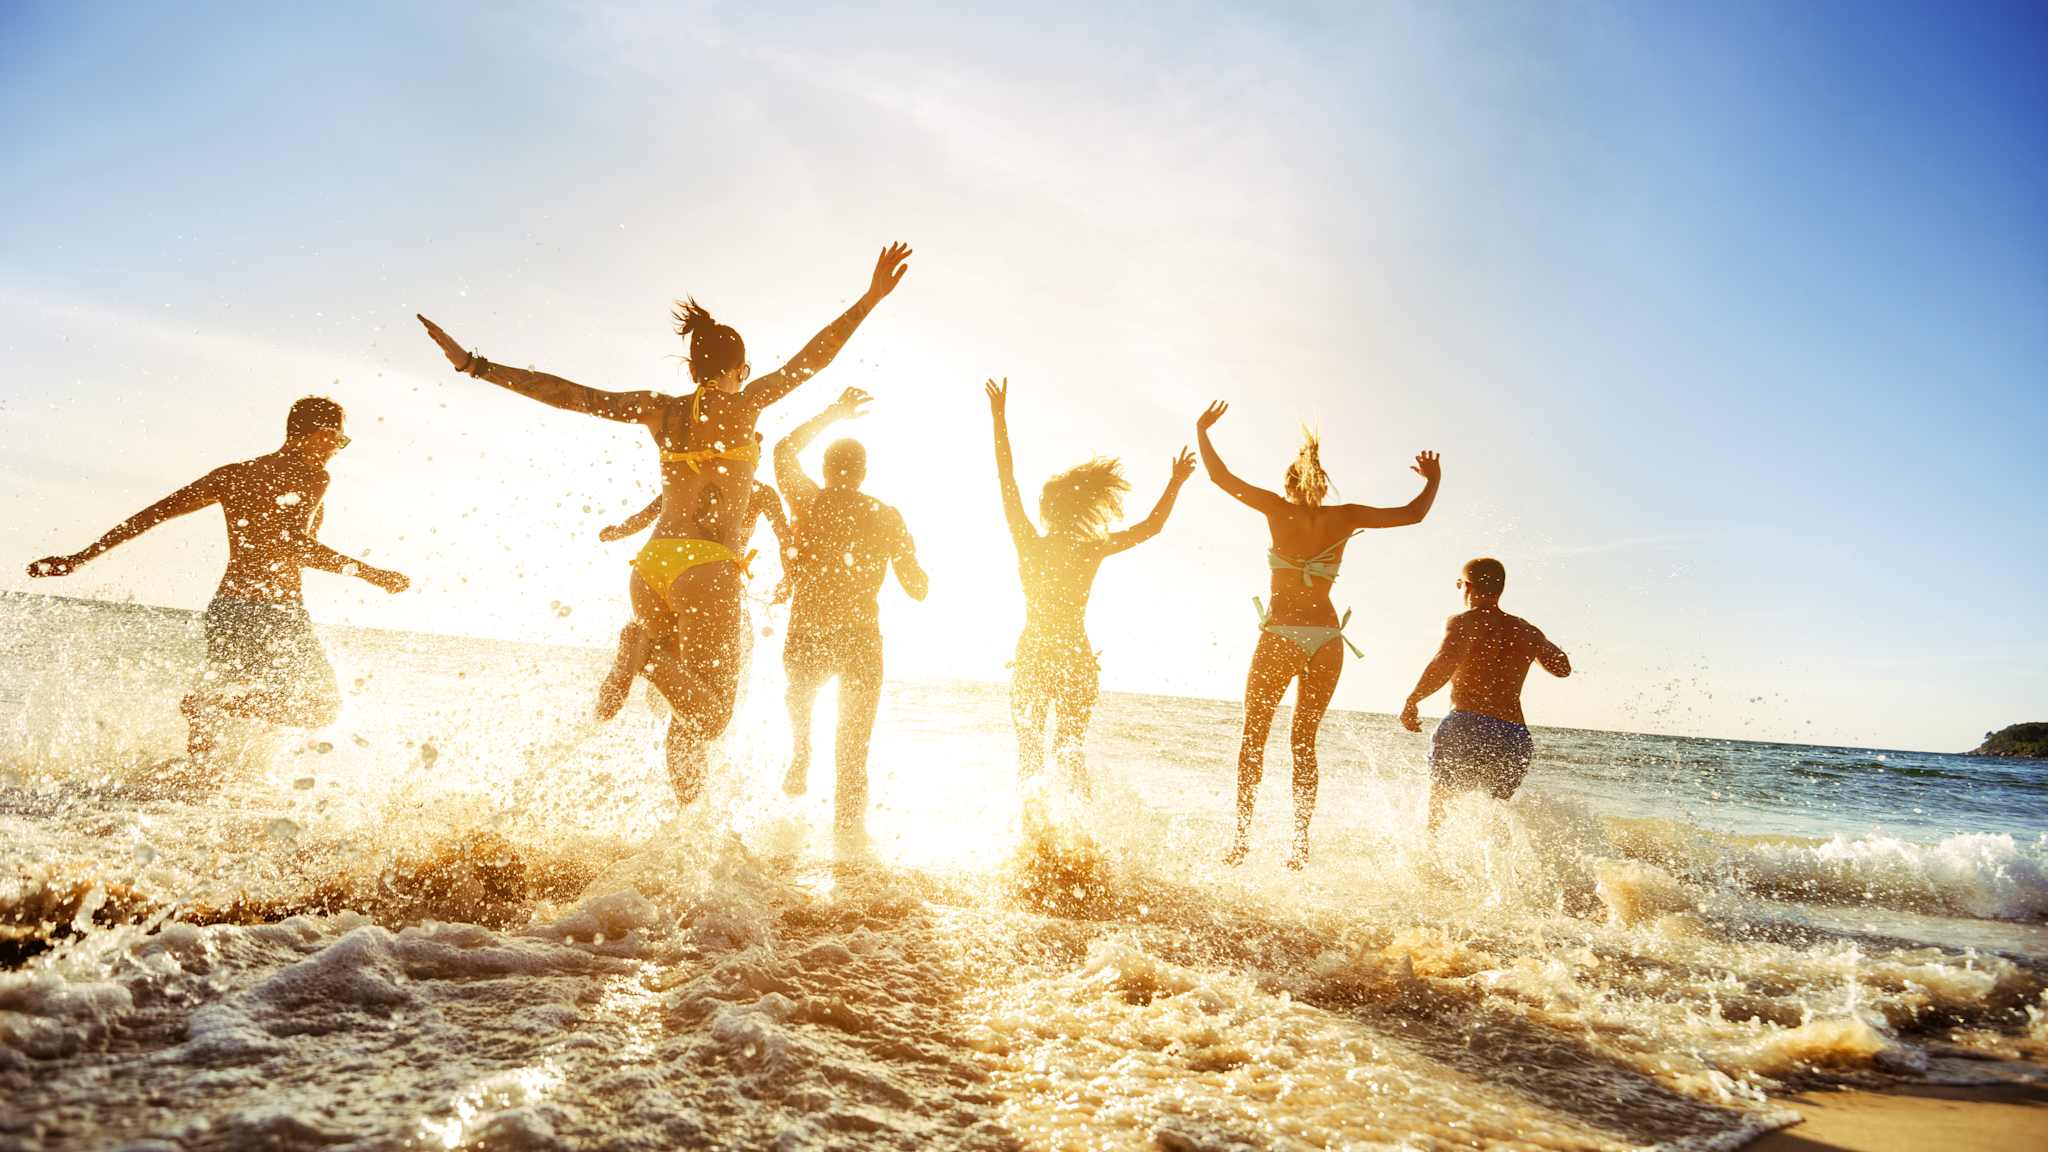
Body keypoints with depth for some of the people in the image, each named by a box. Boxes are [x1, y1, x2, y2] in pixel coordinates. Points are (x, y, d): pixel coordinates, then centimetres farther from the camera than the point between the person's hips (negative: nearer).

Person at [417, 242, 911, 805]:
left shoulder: (659, 408, 11)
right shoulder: (742, 405, 1)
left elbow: (568, 393, 6)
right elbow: (813, 357, -4)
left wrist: (475, 365, 9)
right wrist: (871, 298, -2)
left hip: (649, 568, 6)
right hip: (706, 570, -5)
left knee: (687, 714, 18)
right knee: (709, 717, -3)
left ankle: (691, 817, 2)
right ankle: (647, 650, -29)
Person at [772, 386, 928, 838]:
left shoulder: (806, 501, -1)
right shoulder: (887, 517, -1)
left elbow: (784, 449, 19)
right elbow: (919, 588, 3)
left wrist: (832, 415, 26)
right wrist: (906, 552, 22)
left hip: (805, 641, 1)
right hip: (861, 644, 0)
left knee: (800, 696, 37)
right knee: (853, 756, 10)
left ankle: (800, 762, 24)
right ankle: (848, 833, 5)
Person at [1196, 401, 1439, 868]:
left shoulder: (1279, 510, -2)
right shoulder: (1345, 517, 3)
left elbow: (1222, 478, 1)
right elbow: (1413, 514, 6)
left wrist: (1202, 431, 13)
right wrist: (1433, 481, 24)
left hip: (1281, 635, -3)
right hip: (1326, 639, 3)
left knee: (1253, 736, 9)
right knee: (1305, 741, 12)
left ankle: (1242, 834, 2)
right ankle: (1300, 842, 9)